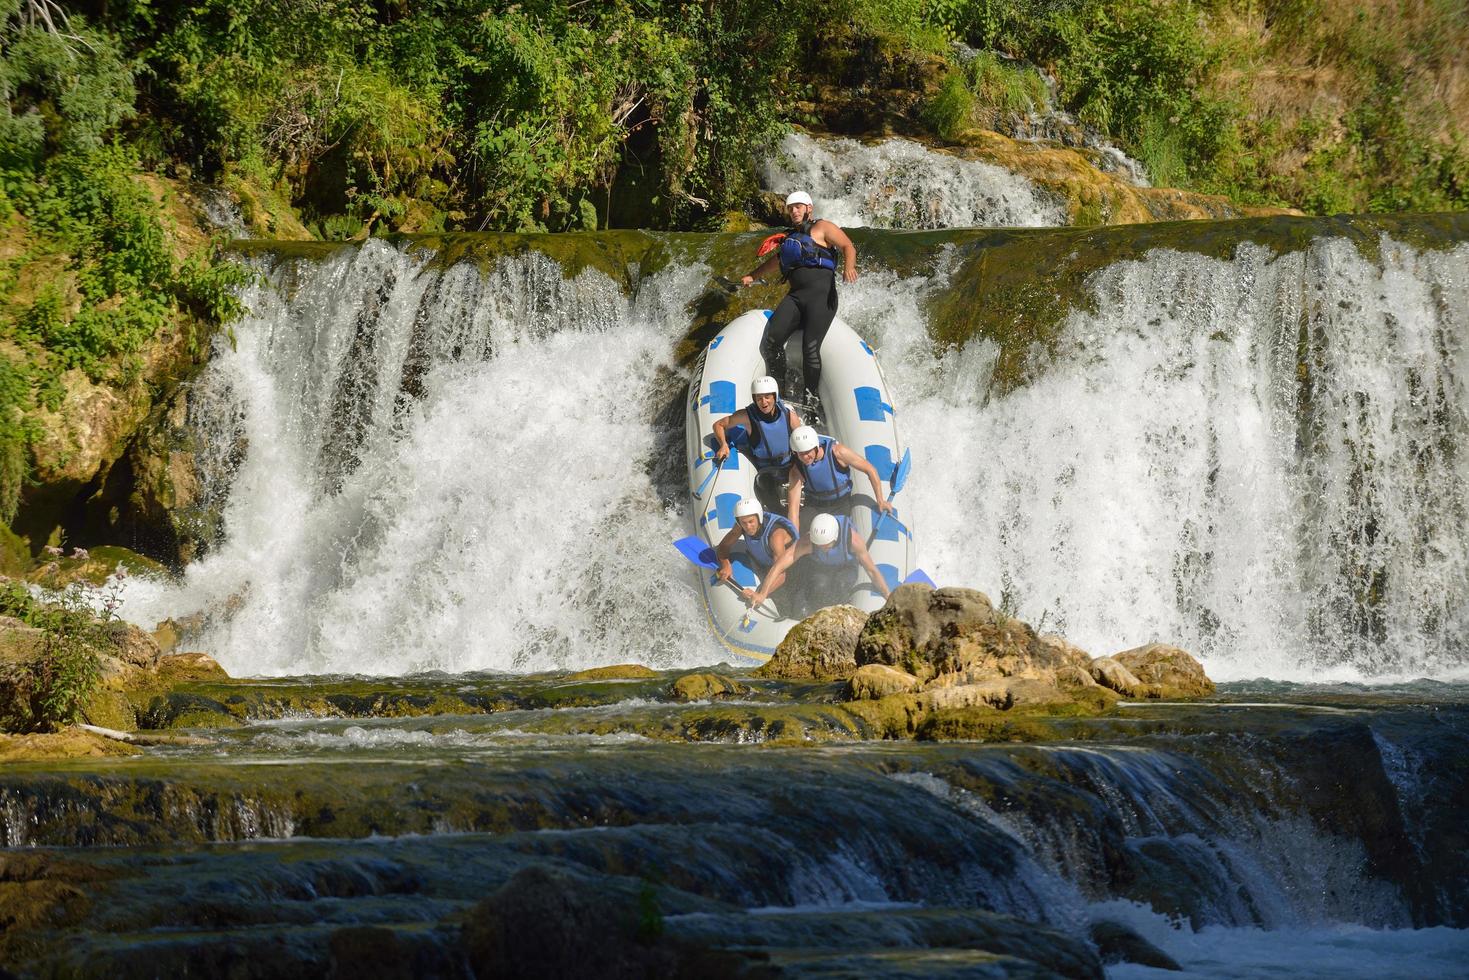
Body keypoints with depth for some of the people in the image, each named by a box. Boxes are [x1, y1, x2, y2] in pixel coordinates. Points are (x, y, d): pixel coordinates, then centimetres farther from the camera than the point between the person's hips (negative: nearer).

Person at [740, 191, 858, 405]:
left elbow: (848, 246, -5)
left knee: (810, 348, -19)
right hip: (795, 296, 6)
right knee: (772, 341, -15)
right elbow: (774, 262, 45)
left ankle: (811, 398, -11)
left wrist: (849, 267, -24)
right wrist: (752, 277, 45)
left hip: (821, 294, -6)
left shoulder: (821, 228, 8)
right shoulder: (790, 237, 28)